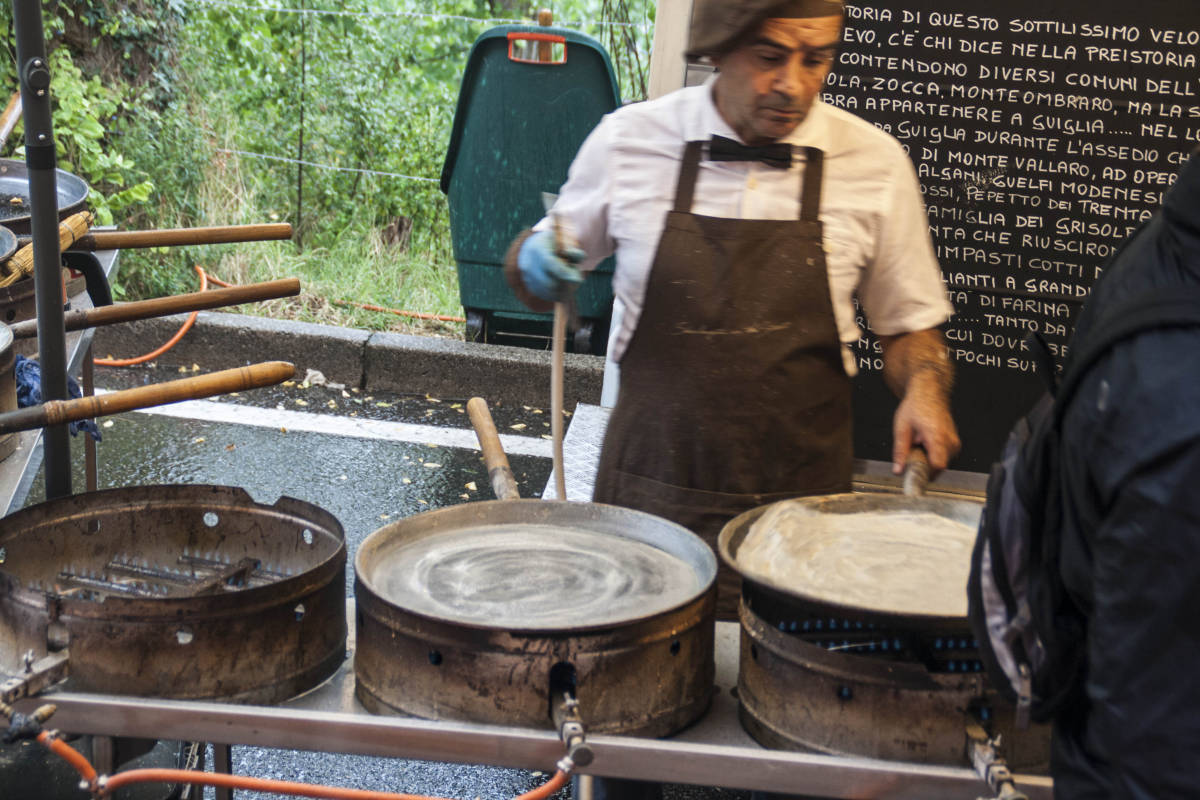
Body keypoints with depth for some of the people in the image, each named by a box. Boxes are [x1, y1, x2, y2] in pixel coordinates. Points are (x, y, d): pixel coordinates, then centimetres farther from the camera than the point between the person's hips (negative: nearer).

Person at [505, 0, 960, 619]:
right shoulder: (627, 140, -2)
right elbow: (538, 272, 13)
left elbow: (909, 324, 9)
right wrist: (534, 260, -10)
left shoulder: (875, 163, -3)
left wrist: (924, 387, -11)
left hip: (799, 504, 0)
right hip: (648, 493, 0)